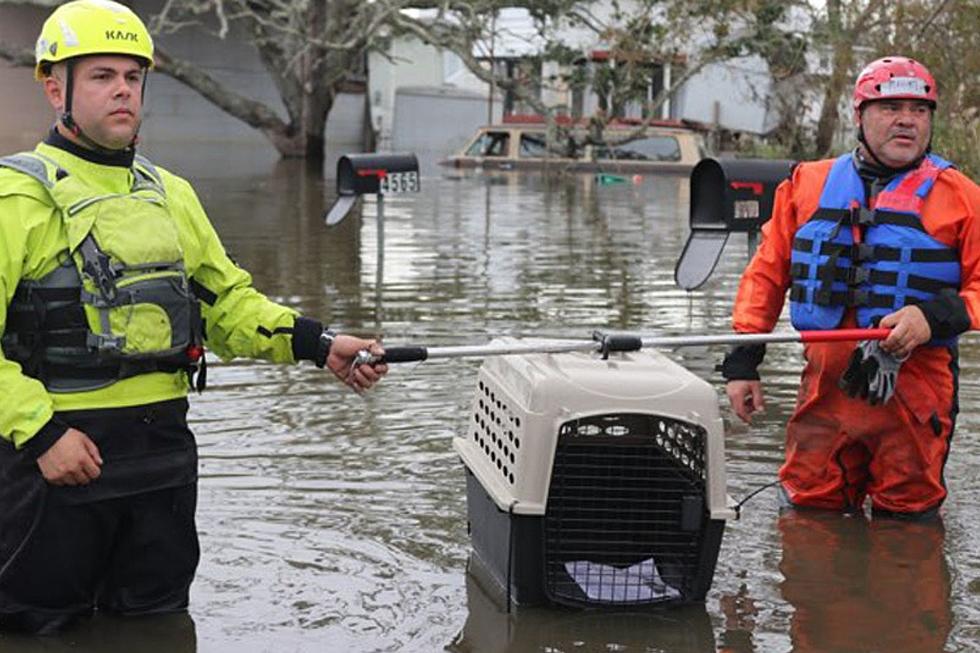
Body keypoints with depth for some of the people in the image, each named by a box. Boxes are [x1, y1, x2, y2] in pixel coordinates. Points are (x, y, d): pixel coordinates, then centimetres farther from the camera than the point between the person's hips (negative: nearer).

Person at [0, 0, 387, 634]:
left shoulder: (171, 195, 14)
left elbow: (227, 299, 16)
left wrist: (315, 343, 1)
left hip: (164, 443, 6)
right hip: (60, 449, -6)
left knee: (158, 625, 16)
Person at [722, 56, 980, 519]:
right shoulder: (808, 184, 11)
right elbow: (767, 273, 13)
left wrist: (934, 316, -18)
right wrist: (741, 362, 6)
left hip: (915, 386, -2)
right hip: (825, 380, 2)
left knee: (905, 521, 5)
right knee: (807, 514, 5)